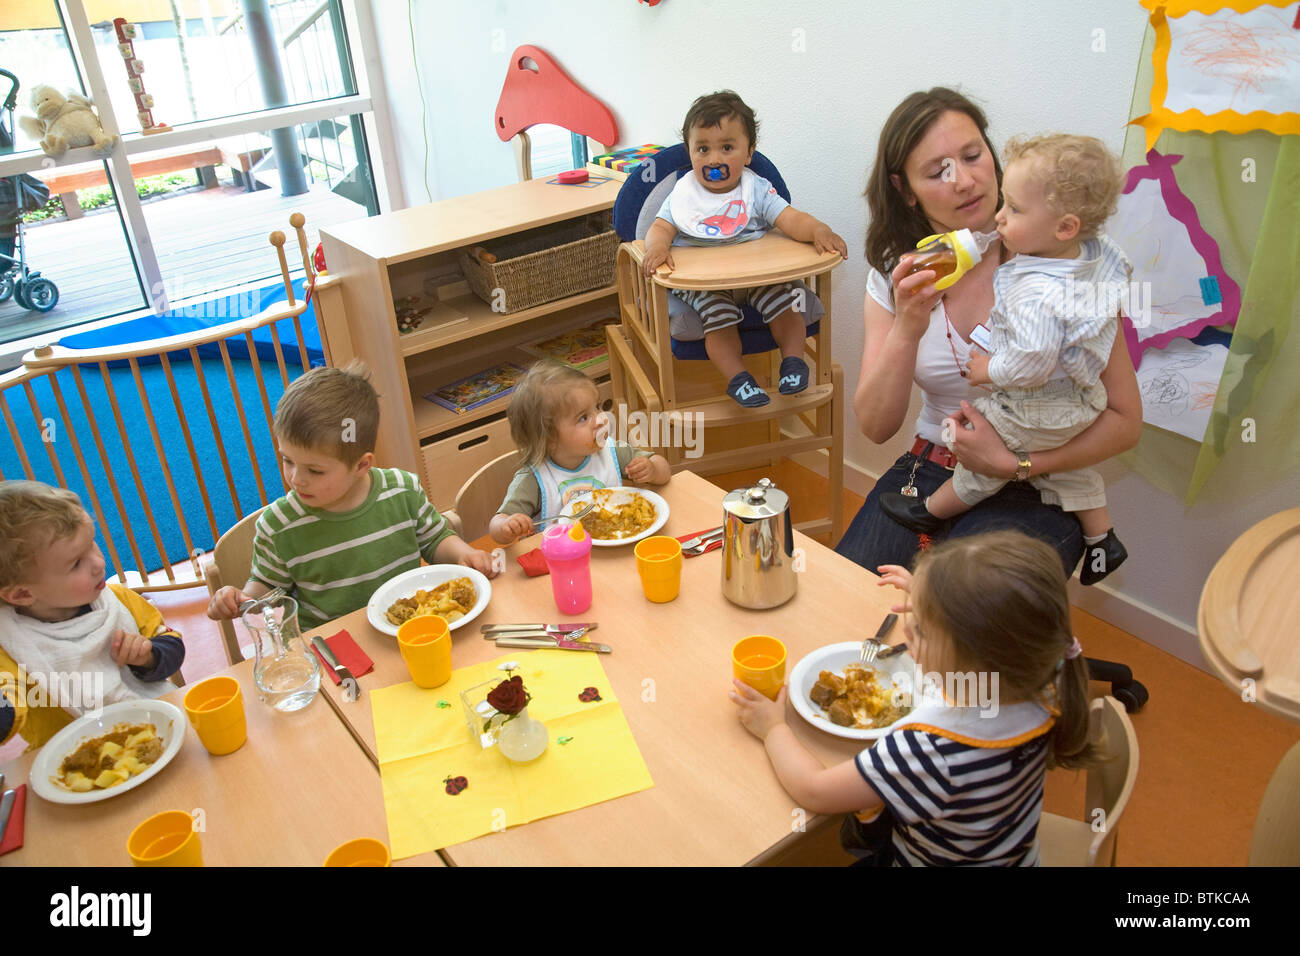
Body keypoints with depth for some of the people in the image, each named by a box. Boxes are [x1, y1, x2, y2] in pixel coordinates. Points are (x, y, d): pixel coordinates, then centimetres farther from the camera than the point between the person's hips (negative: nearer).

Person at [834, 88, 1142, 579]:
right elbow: (875, 426, -7)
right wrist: (908, 329, -22)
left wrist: (1016, 463, -20)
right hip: (925, 473, 3)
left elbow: (1124, 420, -8)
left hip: (1034, 492, -3)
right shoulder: (895, 273, 1)